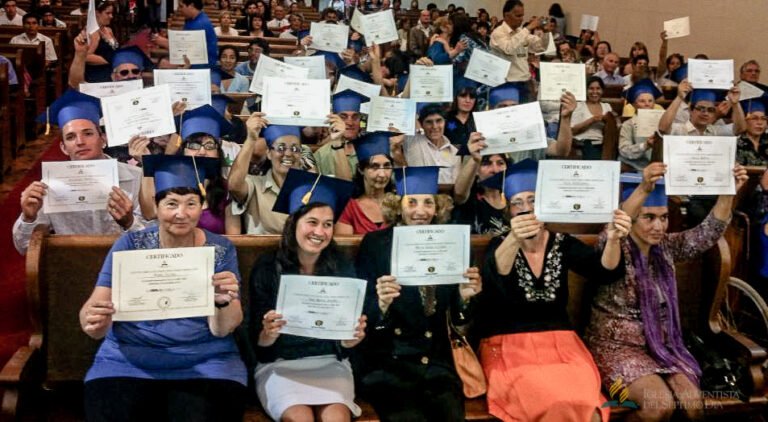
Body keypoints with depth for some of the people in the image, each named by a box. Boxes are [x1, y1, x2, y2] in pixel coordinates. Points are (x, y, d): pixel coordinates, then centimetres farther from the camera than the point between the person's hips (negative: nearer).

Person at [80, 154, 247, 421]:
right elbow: (97, 305, -6)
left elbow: (221, 329, -7)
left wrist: (223, 302, -29)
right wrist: (94, 321, -29)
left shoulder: (222, 250, 0)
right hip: (127, 361, 1)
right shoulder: (130, 244, 2)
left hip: (205, 362, -1)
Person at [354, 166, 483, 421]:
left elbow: (459, 320, 7)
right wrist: (381, 305, -27)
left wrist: (465, 298, -14)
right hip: (385, 362, -2)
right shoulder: (375, 243, -2)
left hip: (436, 363, 3)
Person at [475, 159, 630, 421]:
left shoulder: (563, 244, 7)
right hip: (510, 347, -3)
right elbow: (495, 275, -25)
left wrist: (613, 239, -30)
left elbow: (606, 272, -8)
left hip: (561, 344, 3)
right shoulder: (500, 245, -1)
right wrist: (514, 240, -47)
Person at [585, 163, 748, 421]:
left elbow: (708, 233, -2)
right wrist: (643, 189, -50)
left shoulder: (666, 247, 7)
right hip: (617, 347, -6)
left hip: (661, 345, 6)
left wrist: (728, 193, -19)